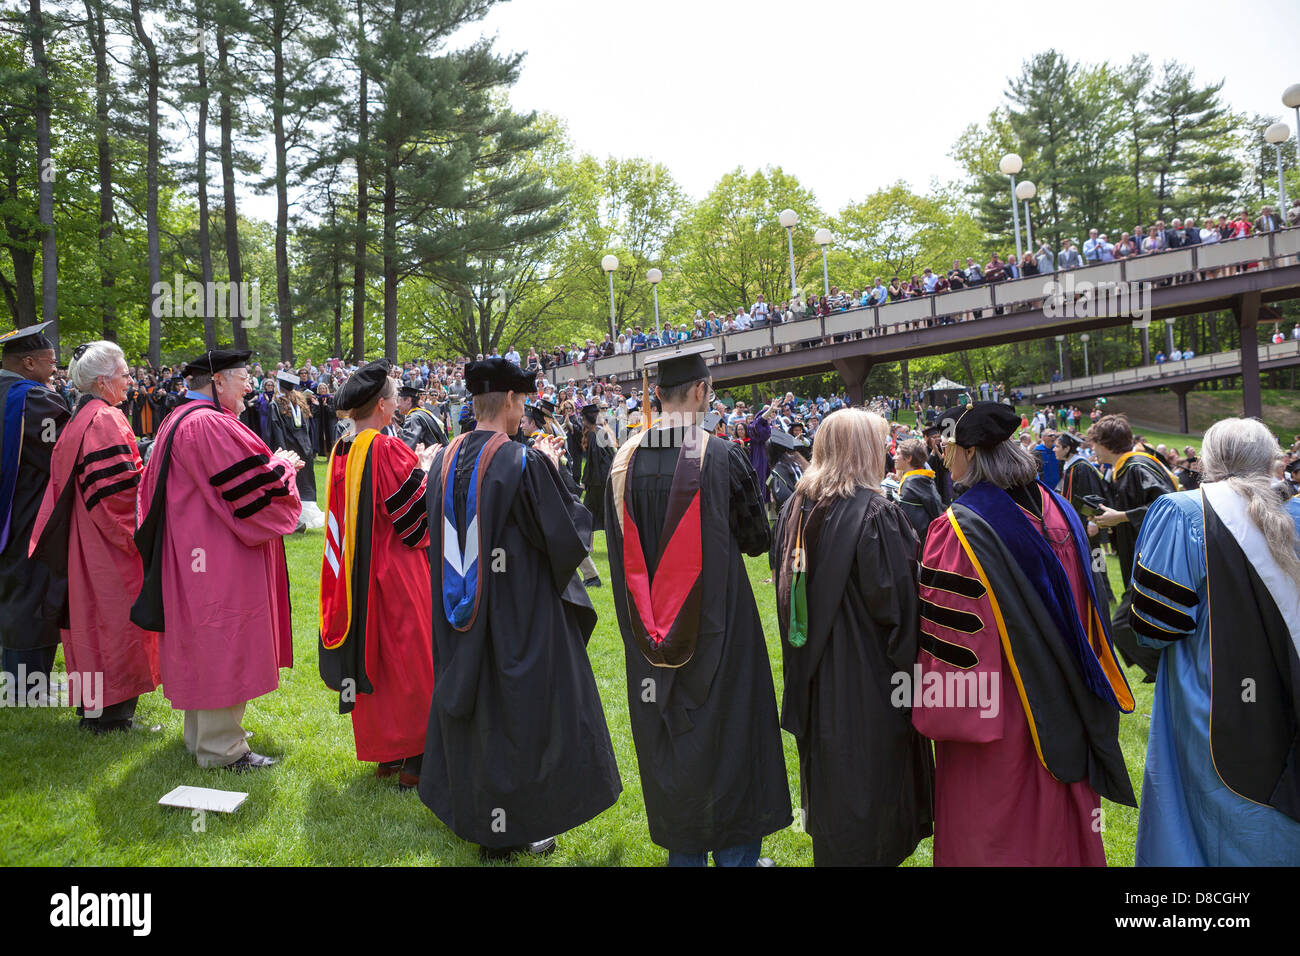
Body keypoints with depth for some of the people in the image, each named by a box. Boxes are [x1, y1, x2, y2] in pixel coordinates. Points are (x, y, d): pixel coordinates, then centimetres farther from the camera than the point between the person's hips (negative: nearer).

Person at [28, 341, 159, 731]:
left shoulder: (78, 420, 11)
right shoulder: (106, 421, -18)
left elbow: (64, 483, 17)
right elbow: (118, 488, -23)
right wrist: (136, 534, -13)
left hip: (82, 540, 10)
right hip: (110, 543, -9)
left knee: (93, 612, 16)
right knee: (115, 617, -1)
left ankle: (91, 706, 28)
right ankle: (112, 712, 8)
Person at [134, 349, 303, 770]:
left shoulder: (177, 421, 13)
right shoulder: (212, 426, -21)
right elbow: (253, 493, -23)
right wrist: (281, 466, -3)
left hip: (189, 553, 11)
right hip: (220, 558, -11)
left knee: (202, 644, 18)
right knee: (224, 644, -2)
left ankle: (202, 734, 31)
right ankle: (221, 748, 8)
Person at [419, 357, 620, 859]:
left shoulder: (444, 460, 0)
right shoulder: (524, 463, -20)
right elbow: (561, 534, -15)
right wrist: (551, 471, -2)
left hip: (461, 615, 7)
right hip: (519, 610, -7)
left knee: (475, 704, 20)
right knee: (516, 709, 8)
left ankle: (472, 813, 37)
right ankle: (506, 832, 20)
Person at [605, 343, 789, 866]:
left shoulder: (625, 460, -3)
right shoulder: (723, 457, -15)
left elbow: (620, 545, 6)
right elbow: (757, 539, -3)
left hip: (651, 624, 4)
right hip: (715, 623, -4)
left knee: (667, 737, 17)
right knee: (726, 731, 11)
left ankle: (683, 848, 32)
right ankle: (734, 848, 22)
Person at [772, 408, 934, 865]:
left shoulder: (796, 505, 0)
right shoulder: (876, 513, -21)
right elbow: (892, 599, -20)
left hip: (813, 669, 7)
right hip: (865, 673, -7)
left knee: (828, 763, 22)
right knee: (866, 771, 8)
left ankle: (828, 849, 40)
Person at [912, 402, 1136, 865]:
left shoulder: (958, 528, -20)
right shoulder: (1055, 508, 1)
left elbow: (946, 634, -20)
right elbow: (1082, 606, 11)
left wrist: (939, 714, -10)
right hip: (1061, 709, 7)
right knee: (1054, 816, 22)